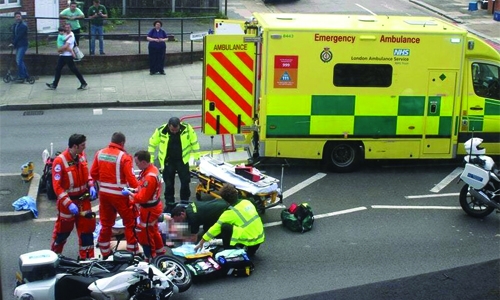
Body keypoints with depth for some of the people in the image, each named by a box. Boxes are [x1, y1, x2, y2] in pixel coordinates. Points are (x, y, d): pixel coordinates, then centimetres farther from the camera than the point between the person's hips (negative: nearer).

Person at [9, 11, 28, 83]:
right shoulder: (14, 25, 12)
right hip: (17, 45, 9)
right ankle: (26, 75, 21)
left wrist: (13, 43, -14)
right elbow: (14, 35, 11)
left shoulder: (24, 26, -12)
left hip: (22, 45, -9)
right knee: (19, 61, 13)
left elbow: (19, 36, -17)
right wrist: (13, 43, -4)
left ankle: (21, 77, -8)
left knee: (19, 61, -13)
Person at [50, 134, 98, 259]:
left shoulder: (82, 156, -3)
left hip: (83, 200, 5)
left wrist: (91, 186, -3)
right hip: (67, 201, -5)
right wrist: (69, 204, -26)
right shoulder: (60, 161, -23)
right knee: (63, 230, 11)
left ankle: (87, 257, 18)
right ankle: (54, 254, 35)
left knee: (87, 228, 7)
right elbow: (57, 187, -21)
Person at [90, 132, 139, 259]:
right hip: (119, 195, -6)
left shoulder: (100, 153, 2)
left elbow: (93, 174, 7)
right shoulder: (124, 157, -15)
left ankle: (105, 253, 27)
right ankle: (133, 252, 11)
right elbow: (130, 178, -19)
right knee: (130, 223, 8)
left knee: (106, 224, 18)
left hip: (104, 193, 6)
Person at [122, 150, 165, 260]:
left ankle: (151, 257, 18)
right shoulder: (152, 169, -1)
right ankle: (160, 252, 42)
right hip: (153, 206, 10)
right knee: (153, 230, 25)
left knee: (144, 233, 5)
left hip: (149, 210, -10)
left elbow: (142, 198, -28)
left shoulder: (149, 177, -32)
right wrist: (134, 190, -1)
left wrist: (129, 193, -16)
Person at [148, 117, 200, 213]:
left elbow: (194, 142, -1)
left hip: (182, 160, 0)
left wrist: (196, 157, 2)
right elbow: (152, 143, -2)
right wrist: (150, 160, 0)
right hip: (168, 161, 0)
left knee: (185, 182, 3)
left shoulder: (187, 128, -15)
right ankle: (169, 204, 21)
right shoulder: (161, 130, -16)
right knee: (168, 184, 7)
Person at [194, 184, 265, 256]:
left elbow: (215, 228, -8)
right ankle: (250, 251, 20)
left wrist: (201, 243, 1)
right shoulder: (247, 202, 5)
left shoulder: (230, 213, -12)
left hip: (249, 242, -7)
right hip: (260, 239, 7)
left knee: (225, 227, -8)